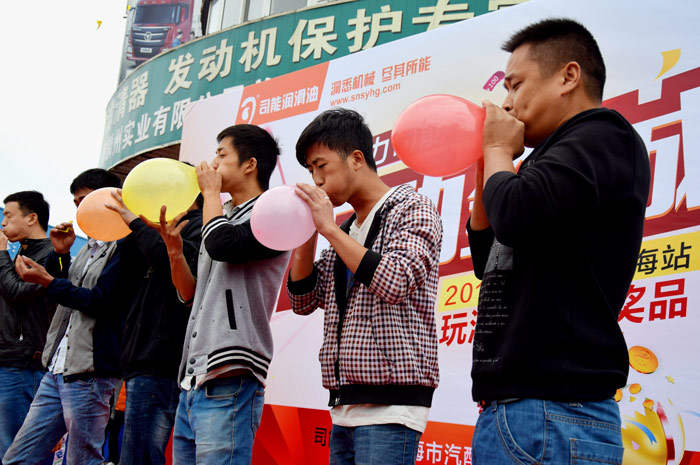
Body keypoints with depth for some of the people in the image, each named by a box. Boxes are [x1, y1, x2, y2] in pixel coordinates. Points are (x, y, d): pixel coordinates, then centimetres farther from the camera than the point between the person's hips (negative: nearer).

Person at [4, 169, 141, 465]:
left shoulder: (124, 246, -8)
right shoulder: (89, 246, 19)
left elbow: (100, 301, -17)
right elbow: (64, 292, 25)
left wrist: (47, 281, -14)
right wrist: (59, 253, 10)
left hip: (88, 374, -9)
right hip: (57, 372, 9)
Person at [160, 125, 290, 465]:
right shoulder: (225, 218, 22)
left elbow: (221, 243, -22)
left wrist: (211, 191, -5)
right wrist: (174, 250, 6)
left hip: (229, 382, -9)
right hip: (194, 380, 9)